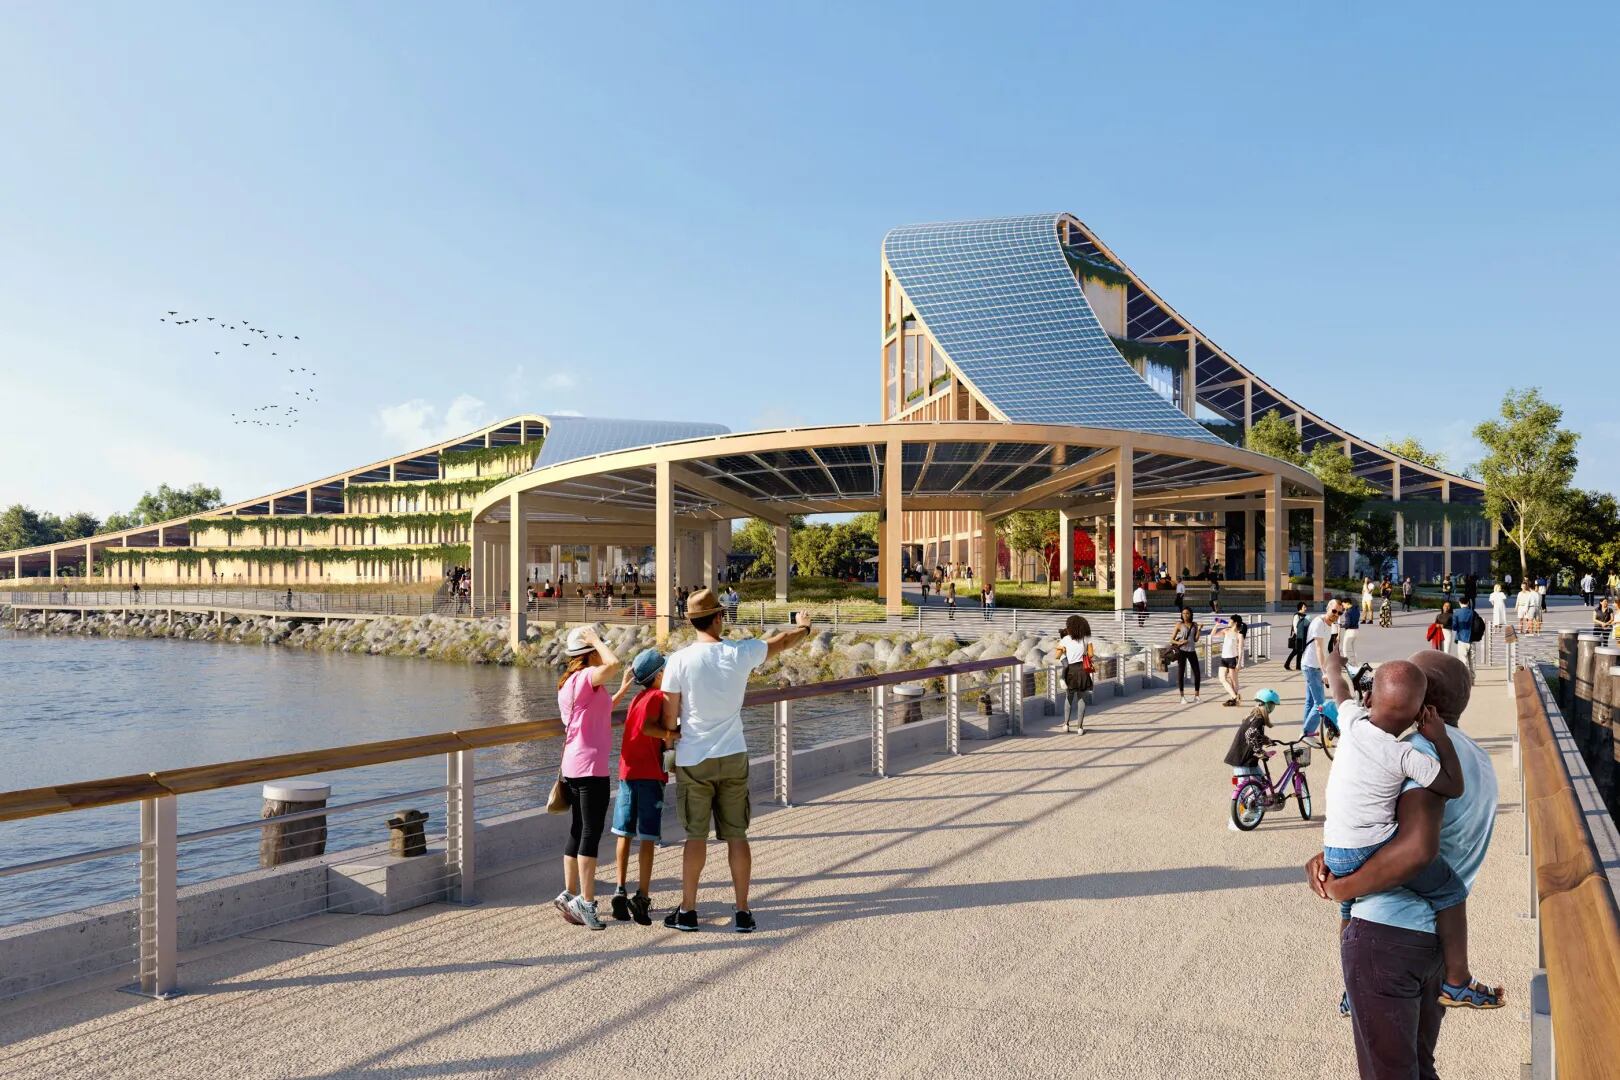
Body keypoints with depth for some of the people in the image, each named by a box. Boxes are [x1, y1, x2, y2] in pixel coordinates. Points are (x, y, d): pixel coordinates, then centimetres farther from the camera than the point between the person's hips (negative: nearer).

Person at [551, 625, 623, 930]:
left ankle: (569, 894, 21)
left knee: (578, 831, 15)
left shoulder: (567, 682, 16)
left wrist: (622, 690, 26)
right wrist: (595, 640, -17)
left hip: (572, 767, 10)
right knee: (591, 833, -6)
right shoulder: (587, 676, -12)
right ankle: (585, 901, -5)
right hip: (591, 766, -10)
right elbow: (613, 663, -33)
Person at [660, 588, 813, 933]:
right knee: (737, 835, 8)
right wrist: (803, 627, 34)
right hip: (733, 757, 1)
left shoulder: (679, 661, -11)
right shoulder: (741, 653, -6)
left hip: (693, 760, -1)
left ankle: (687, 911, 16)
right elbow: (782, 642, 14)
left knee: (696, 835, 8)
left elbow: (669, 720, -8)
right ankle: (742, 912, 14)